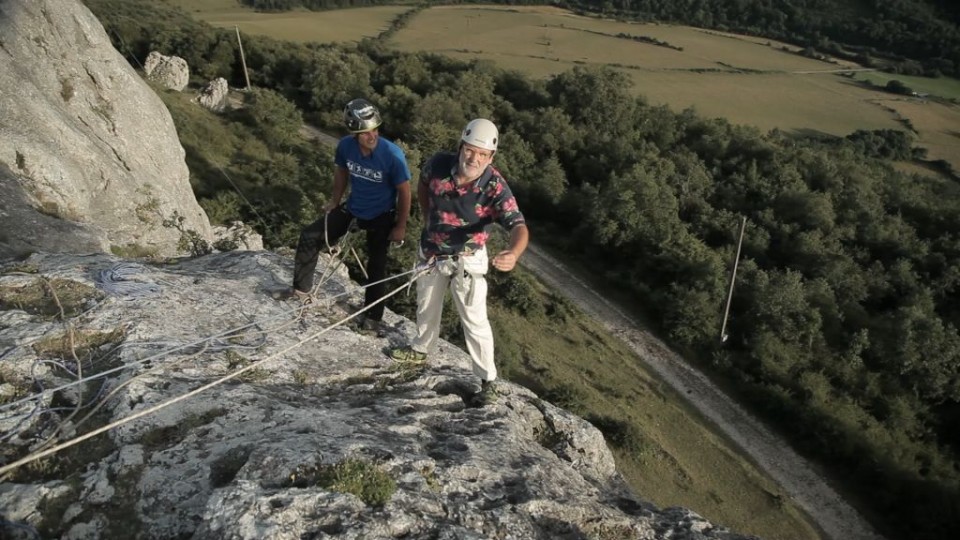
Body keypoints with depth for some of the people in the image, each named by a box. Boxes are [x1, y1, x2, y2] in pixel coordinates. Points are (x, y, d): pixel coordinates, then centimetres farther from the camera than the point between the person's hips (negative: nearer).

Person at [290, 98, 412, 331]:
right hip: (352, 208, 4)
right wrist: (334, 202, 13)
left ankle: (372, 317, 24)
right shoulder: (345, 146, -18)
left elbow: (404, 191, -17)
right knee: (310, 237, 2)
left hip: (381, 217, -4)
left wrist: (400, 226, -13)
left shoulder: (392, 154, -29)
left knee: (377, 266, 6)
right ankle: (301, 288, 20)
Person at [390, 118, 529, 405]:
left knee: (475, 319, -3)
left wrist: (513, 252, -61)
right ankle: (421, 349, 51)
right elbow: (422, 183, 6)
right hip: (430, 251, 4)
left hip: (466, 259, -4)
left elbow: (519, 227, -40)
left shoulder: (495, 187, -29)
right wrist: (427, 217, 1)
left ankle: (487, 379, 14)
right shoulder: (439, 163, -19)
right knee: (426, 307, 24)